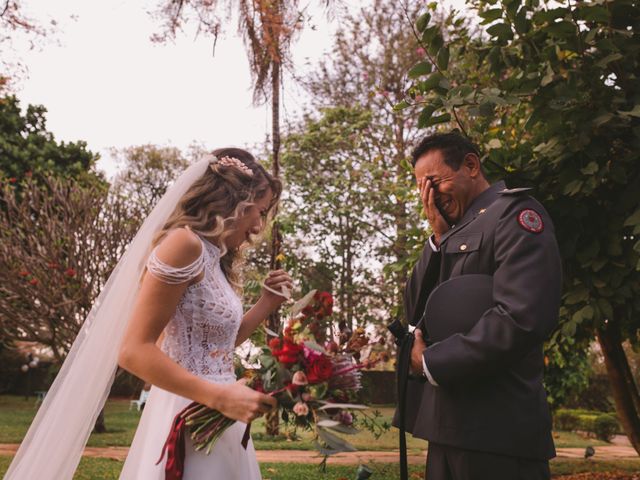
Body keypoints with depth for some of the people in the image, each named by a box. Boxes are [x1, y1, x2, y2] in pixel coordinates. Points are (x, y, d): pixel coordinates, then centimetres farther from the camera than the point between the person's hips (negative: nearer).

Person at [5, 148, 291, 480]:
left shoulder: (214, 259, 12)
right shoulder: (185, 243, -16)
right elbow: (135, 351, -20)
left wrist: (267, 303, 11)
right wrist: (222, 398, -23)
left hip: (212, 422, 9)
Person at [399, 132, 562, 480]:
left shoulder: (515, 213, -8)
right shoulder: (455, 231, 16)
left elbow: (521, 319, -22)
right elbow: (414, 312, 10)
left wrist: (430, 362, -12)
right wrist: (439, 237, 0)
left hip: (495, 428, -8)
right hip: (448, 423, 8)